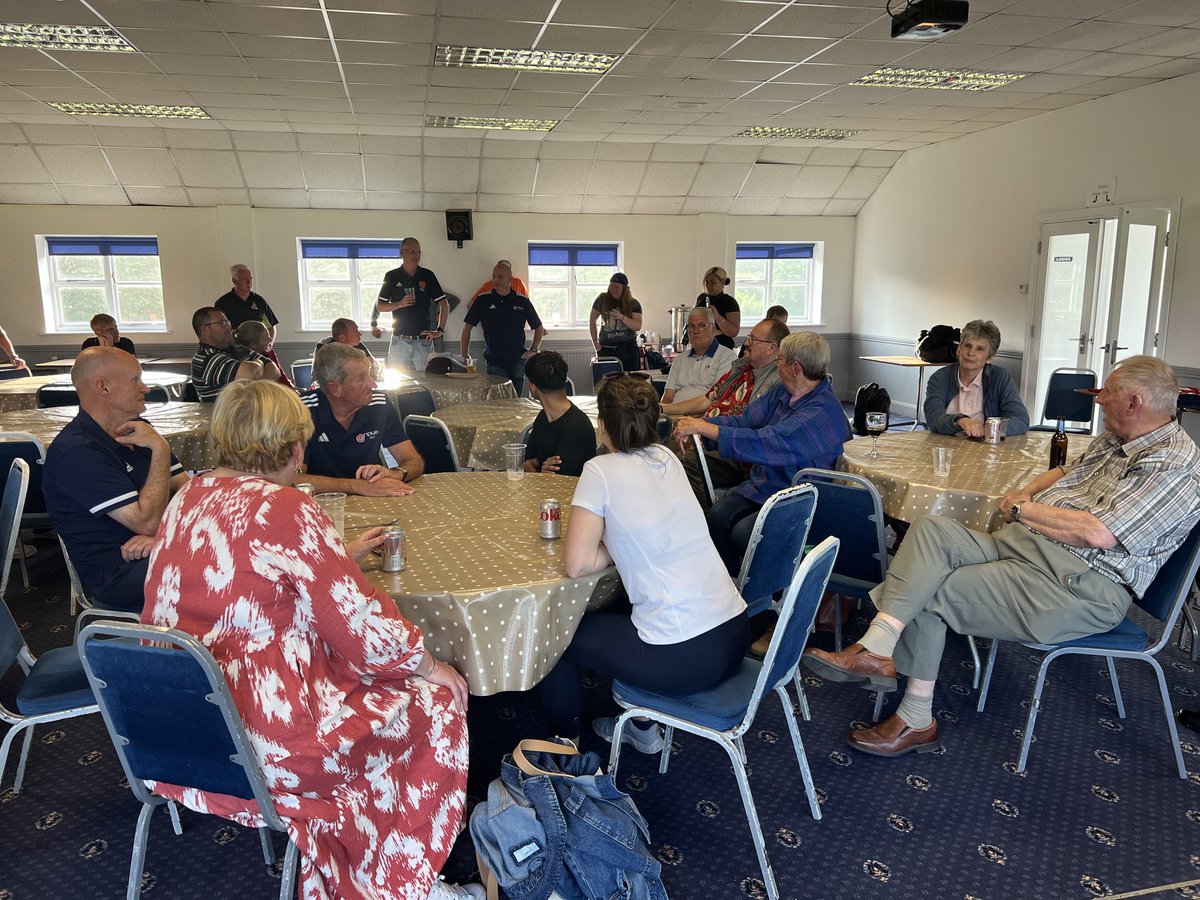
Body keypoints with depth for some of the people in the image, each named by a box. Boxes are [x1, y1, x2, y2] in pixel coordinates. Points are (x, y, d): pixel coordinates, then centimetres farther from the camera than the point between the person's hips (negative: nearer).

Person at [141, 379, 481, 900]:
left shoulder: (188, 498, 4)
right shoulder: (287, 511, -20)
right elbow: (363, 625, -16)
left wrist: (342, 558, 24)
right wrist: (429, 666, 0)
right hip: (260, 744, -9)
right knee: (438, 698, 8)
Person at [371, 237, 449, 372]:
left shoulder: (427, 276, 5)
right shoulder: (392, 277, 4)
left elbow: (444, 305, 7)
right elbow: (380, 306, 7)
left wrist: (440, 330, -1)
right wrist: (400, 304, -11)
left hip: (423, 340, 0)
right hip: (399, 340, 0)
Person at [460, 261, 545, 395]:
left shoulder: (522, 302, 3)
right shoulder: (483, 300, 1)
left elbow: (539, 328, 13)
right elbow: (467, 326, 7)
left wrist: (533, 350, 1)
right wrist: (465, 354, 2)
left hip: (518, 361, 1)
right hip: (494, 363, -1)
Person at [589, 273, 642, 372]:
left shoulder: (633, 304, 2)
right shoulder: (603, 299, 4)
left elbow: (638, 326, -8)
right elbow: (592, 320, 12)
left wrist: (622, 317, -22)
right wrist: (595, 342, 5)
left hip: (628, 349, 0)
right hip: (606, 349, 0)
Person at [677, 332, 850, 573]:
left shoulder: (822, 412, -24)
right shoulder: (783, 391, 6)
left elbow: (764, 443, -31)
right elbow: (745, 421, 8)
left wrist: (703, 427, -27)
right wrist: (699, 424, -10)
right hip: (760, 485, 8)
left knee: (744, 533, -27)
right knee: (718, 516, -16)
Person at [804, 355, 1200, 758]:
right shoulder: (1113, 440, 18)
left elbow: (1098, 533, -22)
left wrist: (1023, 509, -8)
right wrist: (1022, 494, 11)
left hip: (1077, 583, -9)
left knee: (929, 592, -18)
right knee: (931, 529, -16)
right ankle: (876, 647, -24)